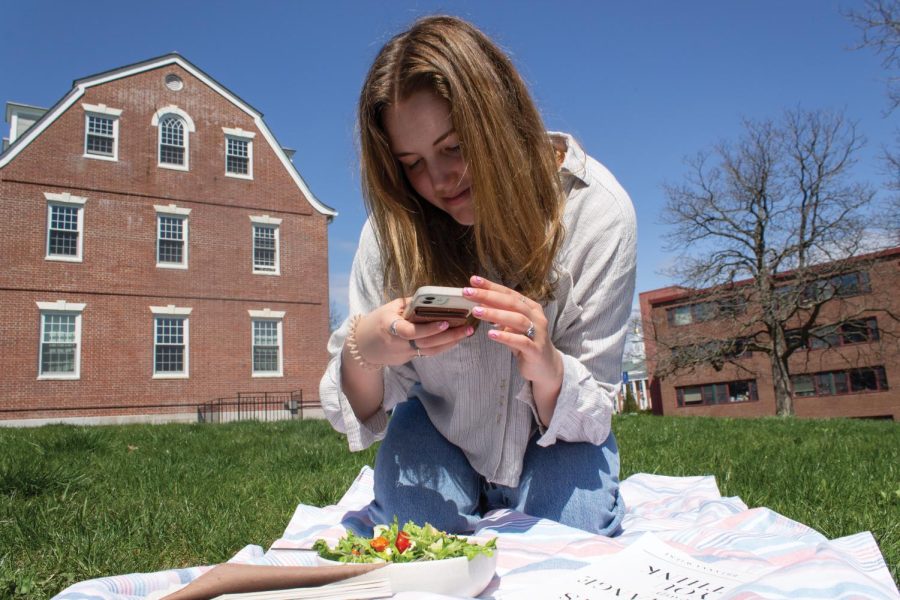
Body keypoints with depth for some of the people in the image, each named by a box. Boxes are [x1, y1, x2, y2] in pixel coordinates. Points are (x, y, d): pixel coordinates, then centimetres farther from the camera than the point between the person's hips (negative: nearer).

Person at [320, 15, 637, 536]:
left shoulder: (597, 213, -25)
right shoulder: (395, 228, -21)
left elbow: (593, 412, -20)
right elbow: (361, 417, -16)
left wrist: (546, 367, -44)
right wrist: (361, 351, -40)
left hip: (553, 444, 0)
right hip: (443, 439, 0)